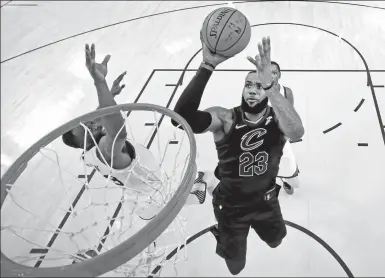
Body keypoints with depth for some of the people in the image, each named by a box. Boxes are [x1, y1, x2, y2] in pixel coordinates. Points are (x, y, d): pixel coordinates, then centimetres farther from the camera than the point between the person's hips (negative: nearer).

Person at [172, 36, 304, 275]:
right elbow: (182, 118, -45)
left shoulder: (276, 119, -20)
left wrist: (270, 84, -58)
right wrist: (208, 66, -55)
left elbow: (297, 133, -46)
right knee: (235, 267, 17)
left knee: (276, 242, 31)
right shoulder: (225, 119, -25)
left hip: (266, 200, 2)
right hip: (232, 204, -2)